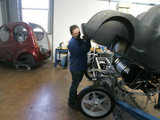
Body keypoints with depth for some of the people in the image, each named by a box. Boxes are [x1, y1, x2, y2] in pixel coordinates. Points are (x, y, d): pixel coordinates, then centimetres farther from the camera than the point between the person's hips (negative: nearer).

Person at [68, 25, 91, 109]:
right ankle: (71, 102, 24)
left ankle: (75, 97, 45)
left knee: (77, 83, 24)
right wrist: (85, 41, -28)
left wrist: (87, 40, -12)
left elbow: (87, 49, 3)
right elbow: (81, 52, -27)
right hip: (76, 68, -8)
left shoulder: (80, 40, 7)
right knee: (74, 84, 6)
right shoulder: (72, 42, -20)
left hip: (81, 66, 8)